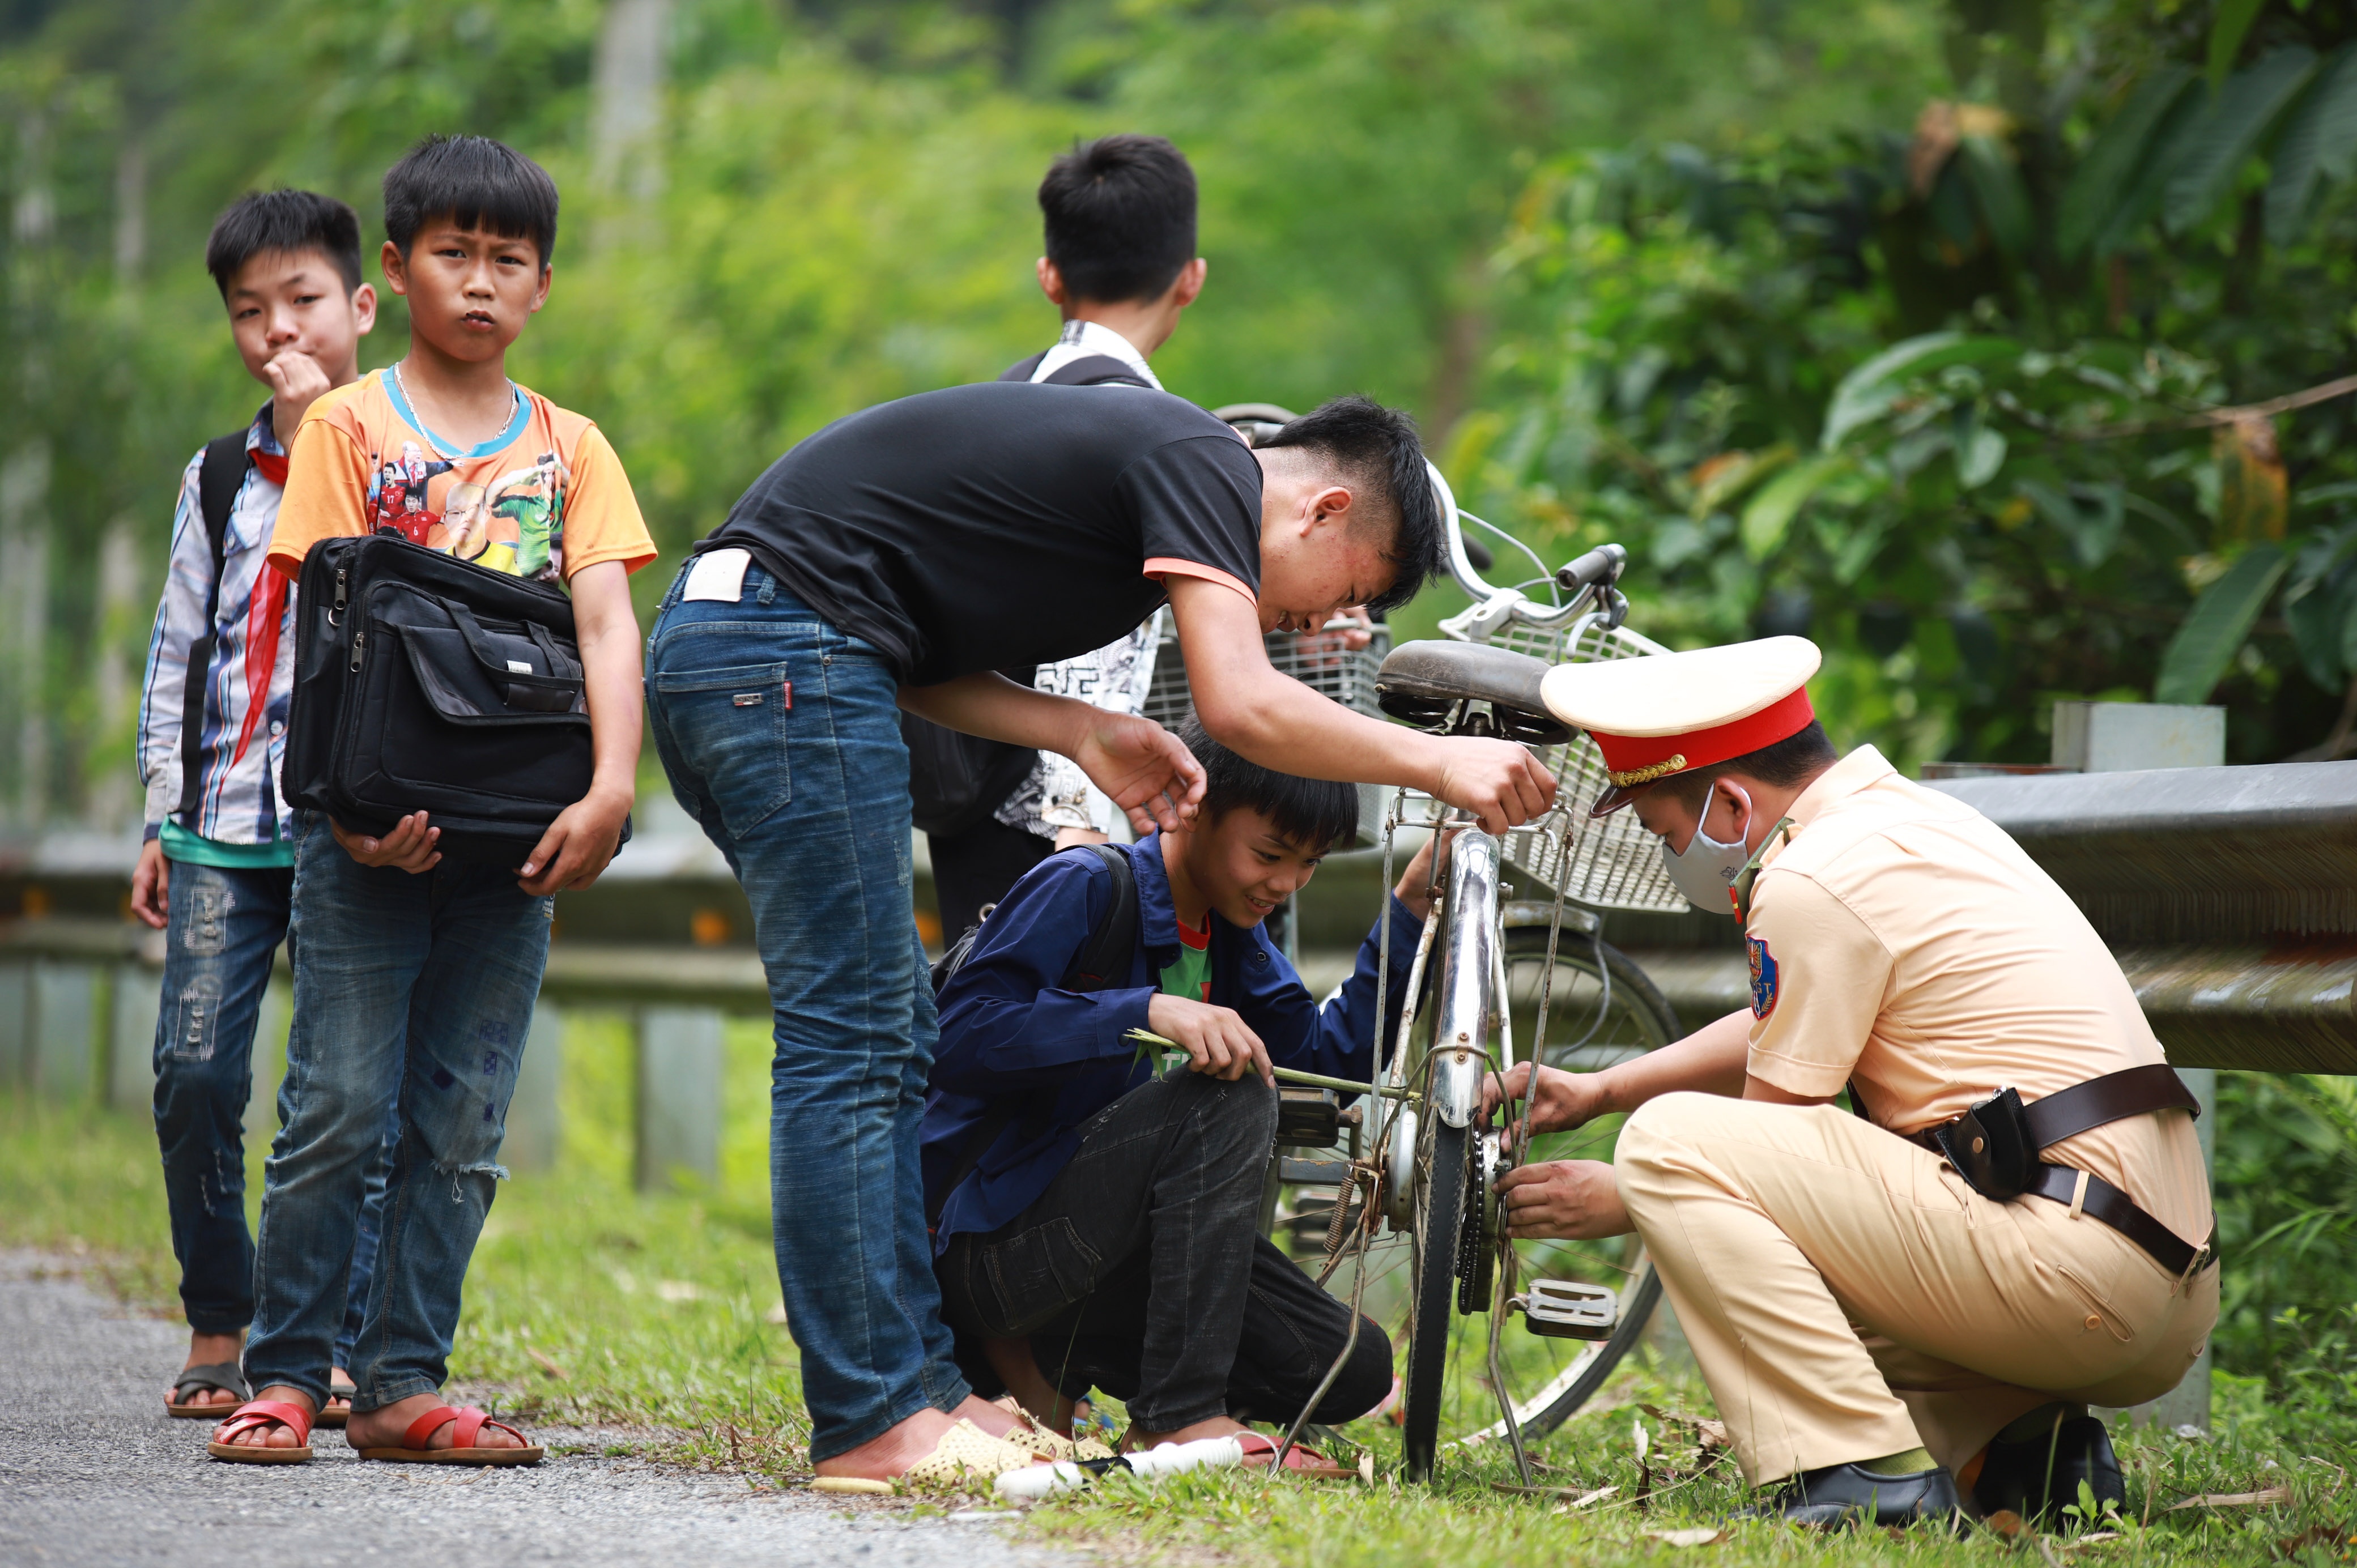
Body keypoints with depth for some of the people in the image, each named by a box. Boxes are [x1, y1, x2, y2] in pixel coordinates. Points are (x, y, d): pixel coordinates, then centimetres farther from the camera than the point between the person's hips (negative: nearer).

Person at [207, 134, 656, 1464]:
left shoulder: (571, 447, 11)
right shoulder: (351, 427, 4)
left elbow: (606, 623, 0)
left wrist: (612, 787, -16)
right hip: (374, 823, -3)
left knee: (464, 1127, 3)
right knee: (340, 1108, -5)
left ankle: (404, 1382, 8)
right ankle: (285, 1374, 2)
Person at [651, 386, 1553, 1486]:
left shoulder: (1132, 451, 23)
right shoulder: (1204, 464, -6)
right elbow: (1240, 705, -20)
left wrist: (1082, 733, 9)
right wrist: (1436, 763, -10)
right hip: (784, 649, -11)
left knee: (891, 1044, 12)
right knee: (851, 1044, -8)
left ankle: (923, 1389, 14)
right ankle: (871, 1424, -7)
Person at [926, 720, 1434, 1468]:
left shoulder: (1231, 935, 13)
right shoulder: (1086, 888, -13)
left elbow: (1330, 1053, 9)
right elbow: (962, 1037, -25)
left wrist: (1410, 908, 3)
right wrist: (1147, 1010, -35)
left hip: (1106, 1233, 9)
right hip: (990, 1243, -9)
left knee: (1354, 1370, -6)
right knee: (1229, 1098, -28)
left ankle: (1046, 1356, 8)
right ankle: (1182, 1412, -28)